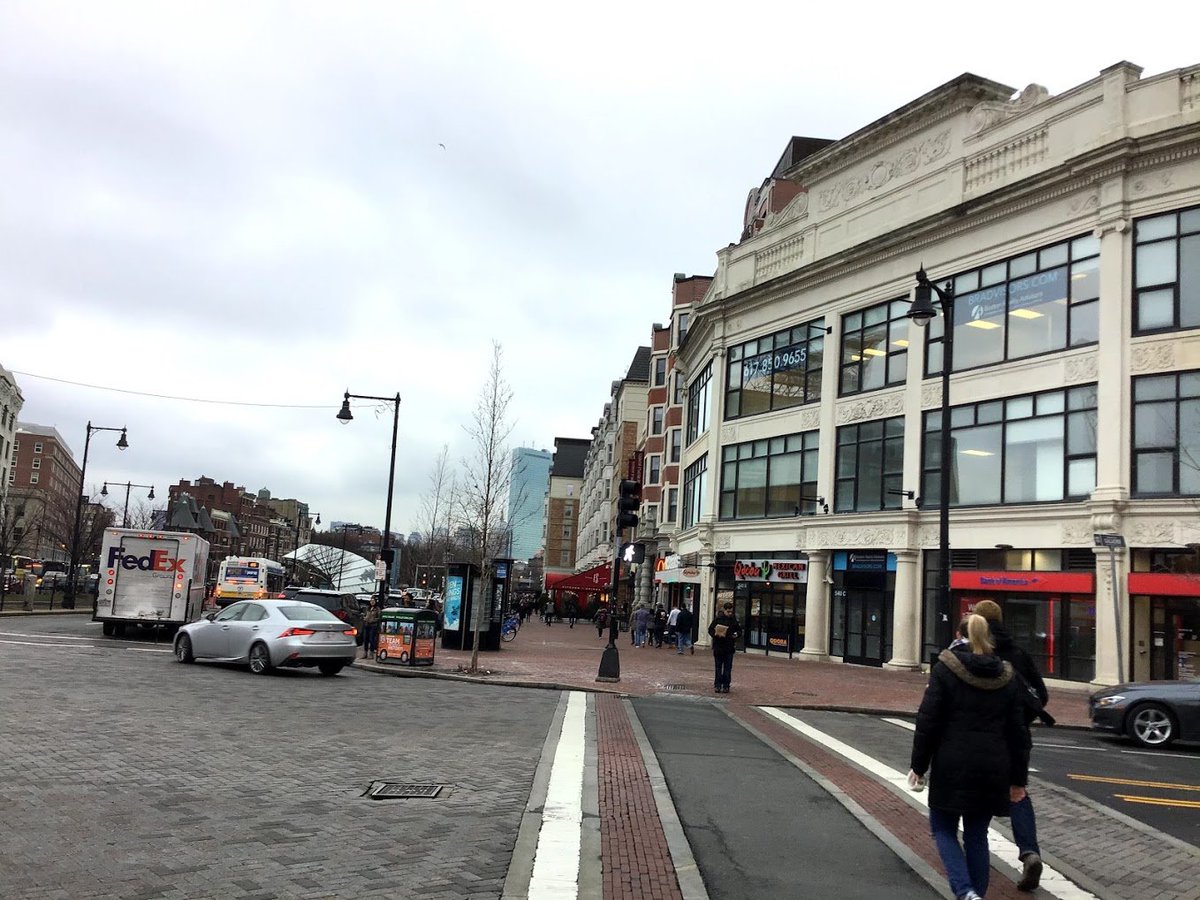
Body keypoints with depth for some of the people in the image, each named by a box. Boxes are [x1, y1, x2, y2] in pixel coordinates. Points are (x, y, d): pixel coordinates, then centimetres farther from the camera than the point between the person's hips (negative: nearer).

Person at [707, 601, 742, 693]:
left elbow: (739, 631, 14)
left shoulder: (733, 620, 5)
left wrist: (737, 635, -7)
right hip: (718, 647, -2)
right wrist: (715, 634, -20)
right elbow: (710, 630, -1)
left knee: (728, 668, 4)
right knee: (718, 667, 4)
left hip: (729, 648, 2)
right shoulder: (718, 619, -3)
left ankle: (726, 686, 10)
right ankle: (717, 685, 10)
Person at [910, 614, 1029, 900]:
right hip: (992, 769, 4)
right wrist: (1018, 779, 16)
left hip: (952, 766, -4)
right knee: (977, 834, 15)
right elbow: (1016, 731, 10)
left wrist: (919, 766, 0)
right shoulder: (1007, 677, 7)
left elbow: (928, 721, -7)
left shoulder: (945, 669, -5)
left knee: (943, 828, 8)